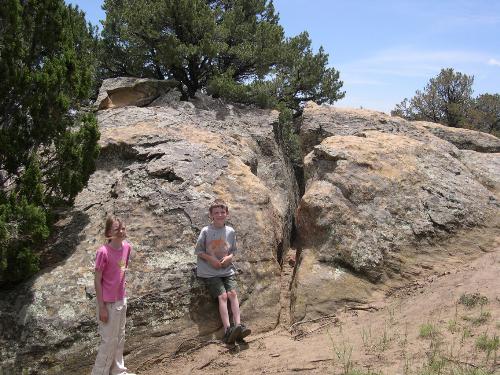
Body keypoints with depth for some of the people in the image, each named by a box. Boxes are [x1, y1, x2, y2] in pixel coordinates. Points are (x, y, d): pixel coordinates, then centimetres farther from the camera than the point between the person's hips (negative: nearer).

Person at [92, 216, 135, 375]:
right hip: (108, 303, -7)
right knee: (109, 341, 4)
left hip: (121, 300, 7)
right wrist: (102, 307, -15)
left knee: (120, 338, 18)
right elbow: (97, 281, -16)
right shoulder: (103, 252, -21)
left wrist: (122, 295, 15)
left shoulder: (127, 247, -2)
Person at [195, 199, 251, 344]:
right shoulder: (206, 231, -4)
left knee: (232, 293, -15)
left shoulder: (230, 231, 5)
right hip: (210, 272, -3)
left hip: (227, 270, 3)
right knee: (222, 295, -17)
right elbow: (198, 251, 1)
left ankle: (238, 326, -20)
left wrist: (229, 257, -6)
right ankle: (228, 330, -25)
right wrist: (210, 259, -12)